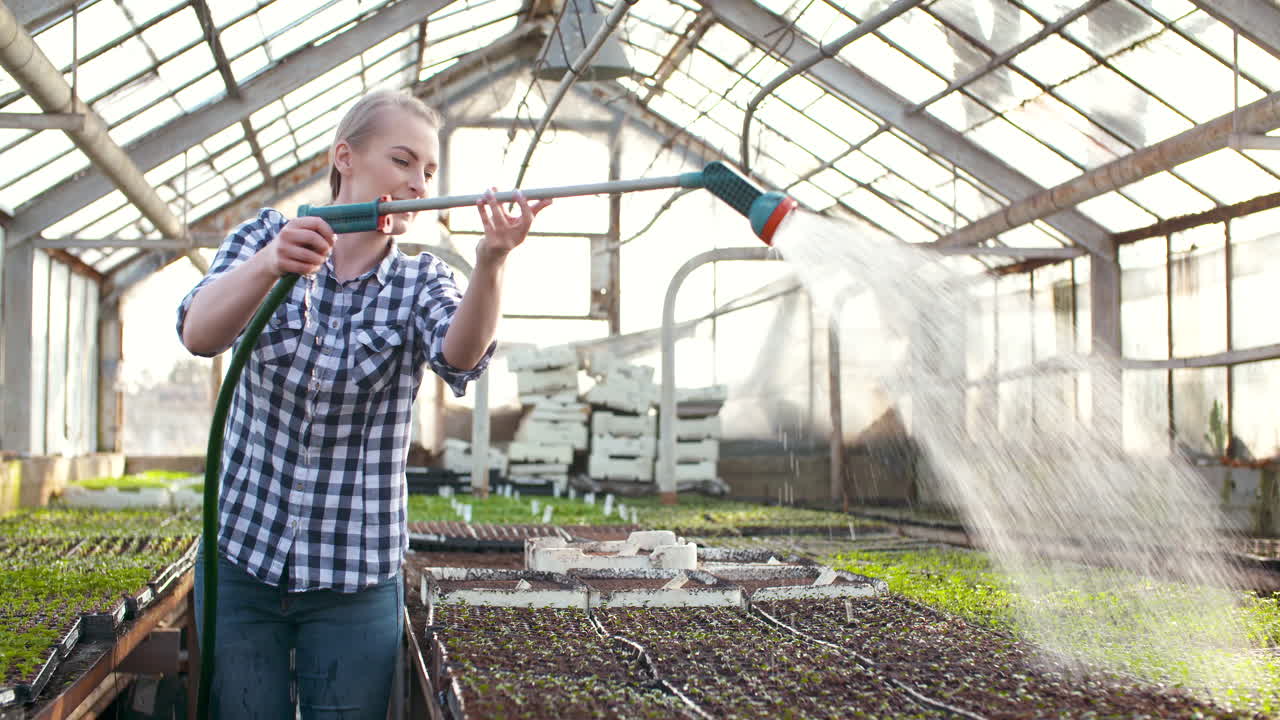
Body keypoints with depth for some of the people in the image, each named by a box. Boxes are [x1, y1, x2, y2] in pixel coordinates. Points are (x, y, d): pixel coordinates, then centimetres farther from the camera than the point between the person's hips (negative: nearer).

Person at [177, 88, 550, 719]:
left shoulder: (420, 283, -1)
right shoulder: (265, 237, -1)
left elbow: (459, 356, -24)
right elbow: (199, 333, -20)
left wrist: (491, 262, -44)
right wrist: (269, 264, -40)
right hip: (241, 556, 0)